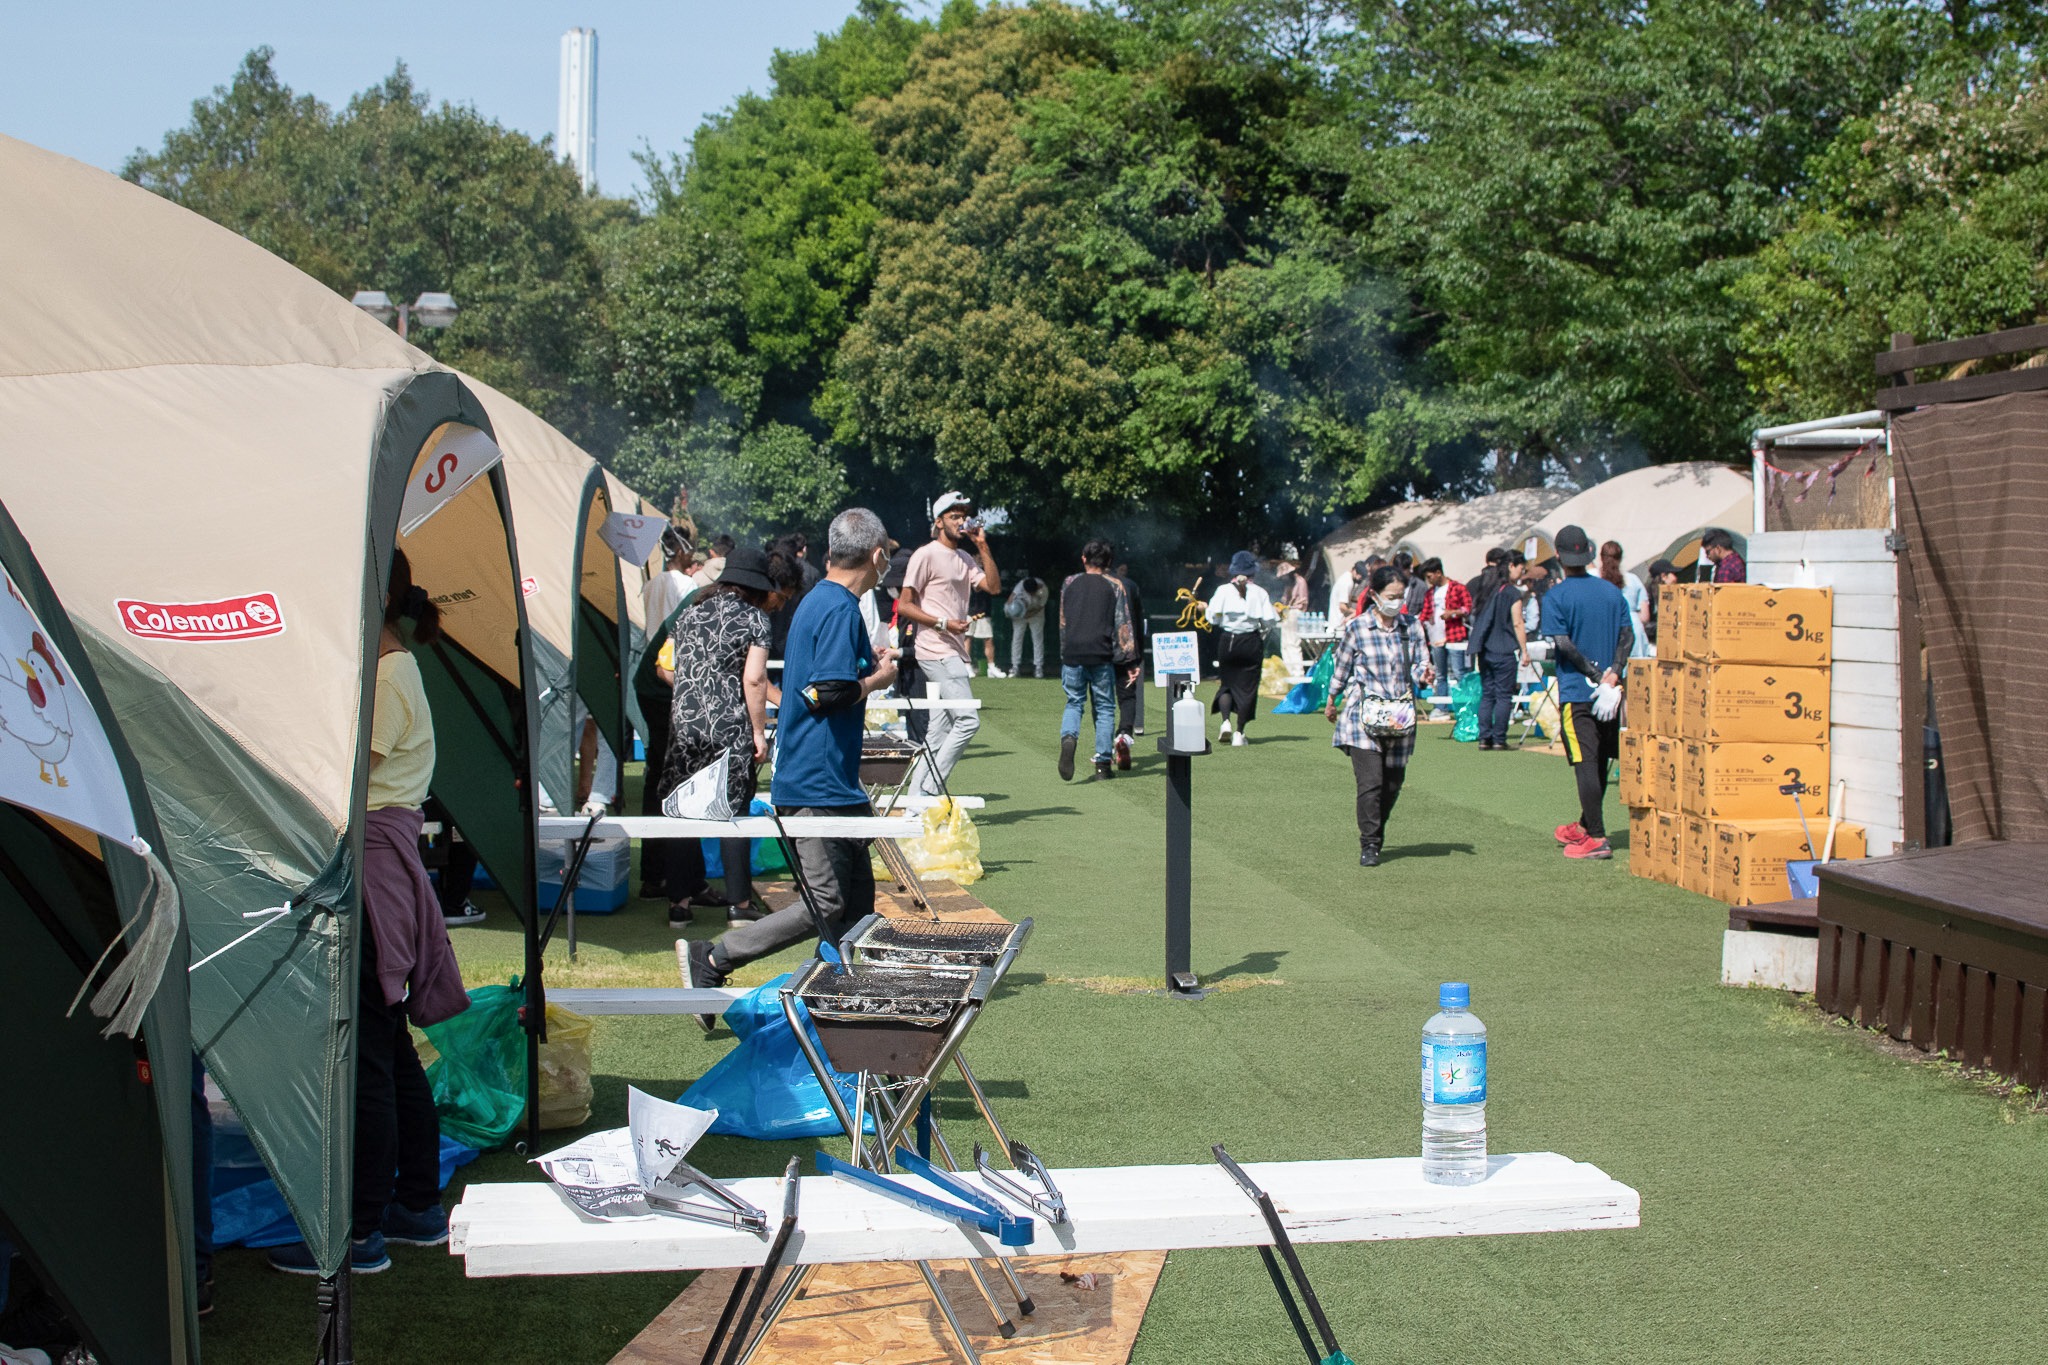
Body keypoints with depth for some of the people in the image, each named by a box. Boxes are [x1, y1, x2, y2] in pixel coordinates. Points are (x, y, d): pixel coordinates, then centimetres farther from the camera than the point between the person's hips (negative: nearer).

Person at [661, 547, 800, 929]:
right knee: (734, 813, 3)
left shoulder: (690, 613, 15)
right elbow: (752, 680, -11)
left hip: (683, 724, 4)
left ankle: (678, 903, 9)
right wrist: (759, 732, -5)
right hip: (729, 729, -4)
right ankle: (739, 903, 6)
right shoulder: (753, 617, -2)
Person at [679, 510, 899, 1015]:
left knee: (857, 901, 12)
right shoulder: (840, 609, -16)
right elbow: (830, 693, -24)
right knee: (825, 906, -8)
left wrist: (865, 663, 17)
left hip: (817, 780, 10)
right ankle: (711, 960, -7)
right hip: (821, 786, -10)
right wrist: (878, 678, -8)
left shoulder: (816, 601, 14)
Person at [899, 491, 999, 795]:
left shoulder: (965, 557, 19)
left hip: (954, 652, 9)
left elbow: (994, 587, 8)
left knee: (939, 730, 8)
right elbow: (905, 604, -9)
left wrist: (983, 546, 3)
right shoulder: (926, 555, -6)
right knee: (968, 720, -16)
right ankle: (928, 792, -11)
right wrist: (943, 623, -17)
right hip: (936, 652, -9)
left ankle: (919, 799, 12)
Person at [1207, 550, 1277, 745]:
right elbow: (1269, 619, -5)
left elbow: (1213, 618, -7)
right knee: (1247, 686, 5)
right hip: (1251, 642, -1)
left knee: (1226, 683, 14)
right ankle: (1239, 733, 3)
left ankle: (1226, 721, -10)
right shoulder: (1259, 593, -4)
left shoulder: (1223, 590, -4)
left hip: (1227, 640, 1)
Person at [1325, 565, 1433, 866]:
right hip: (1363, 714, -3)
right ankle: (1369, 845, -4)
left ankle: (1375, 836, 27)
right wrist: (1331, 702, 19)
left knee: (1393, 782, 7)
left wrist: (1425, 676, -17)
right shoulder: (1356, 627, -3)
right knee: (1371, 781, -11)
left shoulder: (1411, 627, 5)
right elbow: (1341, 668, 9)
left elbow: (1420, 664, 6)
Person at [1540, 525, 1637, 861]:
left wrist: (1598, 676, -10)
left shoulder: (1556, 596, -7)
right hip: (1610, 695, 6)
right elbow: (1627, 635, -1)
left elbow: (1563, 644, -14)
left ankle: (1596, 838, -11)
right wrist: (1612, 675, -10)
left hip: (1576, 692, -5)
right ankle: (1584, 826, 30)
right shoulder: (1612, 591, 8)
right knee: (1599, 762, 16)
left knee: (1585, 763, -7)